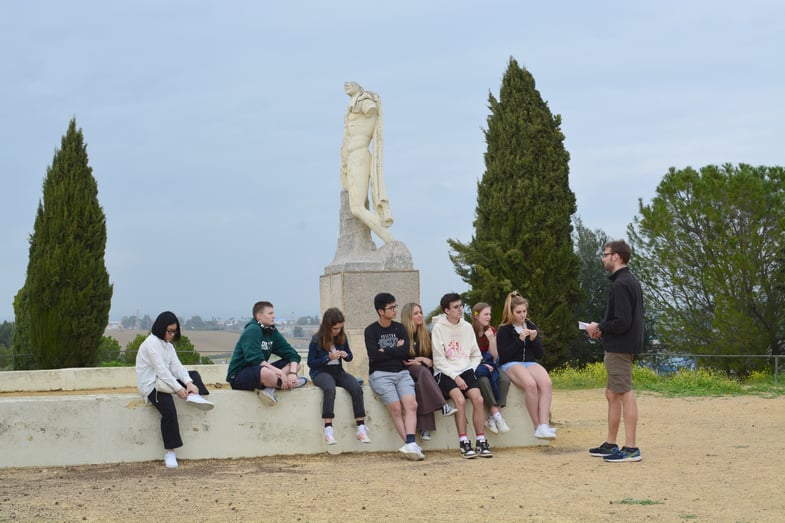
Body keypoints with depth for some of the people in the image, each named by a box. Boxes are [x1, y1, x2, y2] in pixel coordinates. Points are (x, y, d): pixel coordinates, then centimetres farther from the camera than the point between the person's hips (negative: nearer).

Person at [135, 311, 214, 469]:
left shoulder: (168, 345, 17)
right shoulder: (152, 343, -11)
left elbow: (177, 366, 4)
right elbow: (161, 370, -18)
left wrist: (188, 383, -14)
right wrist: (178, 388, -22)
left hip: (164, 381, 10)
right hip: (151, 385, -10)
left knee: (193, 375, 8)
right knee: (169, 411, -29)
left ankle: (194, 395, -21)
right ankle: (169, 451, -23)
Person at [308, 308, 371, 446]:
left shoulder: (342, 337, 6)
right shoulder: (317, 340, -7)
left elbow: (350, 356, 19)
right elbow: (310, 363, -5)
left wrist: (346, 355, -6)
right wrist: (328, 358, -17)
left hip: (338, 371, 4)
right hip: (320, 372, -4)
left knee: (356, 388, -26)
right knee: (330, 389, -39)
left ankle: (361, 428, -26)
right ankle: (328, 429, -41)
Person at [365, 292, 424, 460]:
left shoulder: (399, 328, 14)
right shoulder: (371, 331, 3)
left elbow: (405, 351, 0)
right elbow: (374, 355, -12)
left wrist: (385, 351, -3)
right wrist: (395, 350, -2)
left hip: (401, 372, 3)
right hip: (380, 375, -3)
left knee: (411, 404, -21)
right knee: (396, 408, -21)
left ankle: (410, 444, -34)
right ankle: (411, 445, -24)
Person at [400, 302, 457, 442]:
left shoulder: (426, 335, 15)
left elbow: (433, 357, 17)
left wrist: (426, 361, -3)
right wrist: (419, 362, -9)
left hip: (424, 371, 3)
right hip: (407, 373, -3)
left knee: (421, 386, -33)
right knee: (423, 371, -36)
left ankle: (425, 428, -43)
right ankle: (443, 406, -48)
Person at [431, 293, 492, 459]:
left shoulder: (467, 327, 12)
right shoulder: (439, 328, -1)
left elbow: (476, 355, 18)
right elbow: (439, 360, -5)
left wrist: (471, 372, 1)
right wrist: (455, 376, -13)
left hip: (465, 370, 4)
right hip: (446, 373, -4)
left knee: (478, 399, -22)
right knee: (460, 399, -29)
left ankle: (481, 442, -18)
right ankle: (464, 444, -25)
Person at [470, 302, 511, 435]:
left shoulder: (491, 331, 9)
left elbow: (494, 356, 7)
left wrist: (492, 339, -8)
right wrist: (481, 365, -21)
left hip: (488, 364, 5)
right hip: (473, 366, -5)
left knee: (504, 379, -26)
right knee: (484, 380, -38)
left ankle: (493, 418, -28)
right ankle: (496, 415, -35)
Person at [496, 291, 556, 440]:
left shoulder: (531, 327, 16)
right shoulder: (504, 330, 2)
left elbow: (540, 354, 15)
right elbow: (503, 356, -8)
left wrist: (534, 340, -4)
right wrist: (519, 340, -12)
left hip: (530, 363, 5)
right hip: (510, 365, -4)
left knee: (546, 383, -30)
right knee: (530, 384, -36)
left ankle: (543, 425, -38)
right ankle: (537, 426, -27)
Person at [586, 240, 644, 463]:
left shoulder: (620, 285, -17)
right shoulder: (632, 281, 16)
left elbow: (622, 322, -23)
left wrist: (599, 327, -8)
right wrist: (603, 329, 13)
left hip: (619, 349, -11)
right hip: (622, 346, 11)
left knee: (625, 394, -8)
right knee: (612, 394, 16)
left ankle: (631, 448, -6)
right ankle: (610, 444, 22)